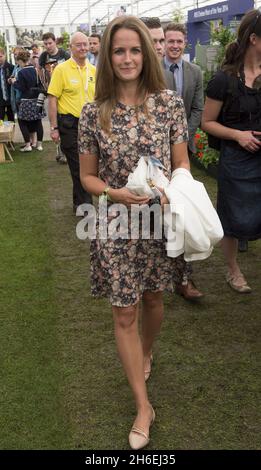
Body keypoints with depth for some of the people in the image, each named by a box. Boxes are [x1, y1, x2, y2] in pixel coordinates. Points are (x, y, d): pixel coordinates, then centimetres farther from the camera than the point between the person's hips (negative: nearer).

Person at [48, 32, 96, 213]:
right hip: (69, 124, -5)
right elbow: (52, 99, -9)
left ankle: (80, 203, 30)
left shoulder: (93, 70, 7)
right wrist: (54, 128, -13)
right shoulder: (61, 69, -8)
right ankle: (83, 203, 15)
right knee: (78, 166, 0)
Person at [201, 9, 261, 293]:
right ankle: (233, 270, 32)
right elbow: (207, 123, -4)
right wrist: (237, 134, -17)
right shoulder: (225, 79, -10)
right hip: (237, 160, -3)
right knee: (234, 220, 9)